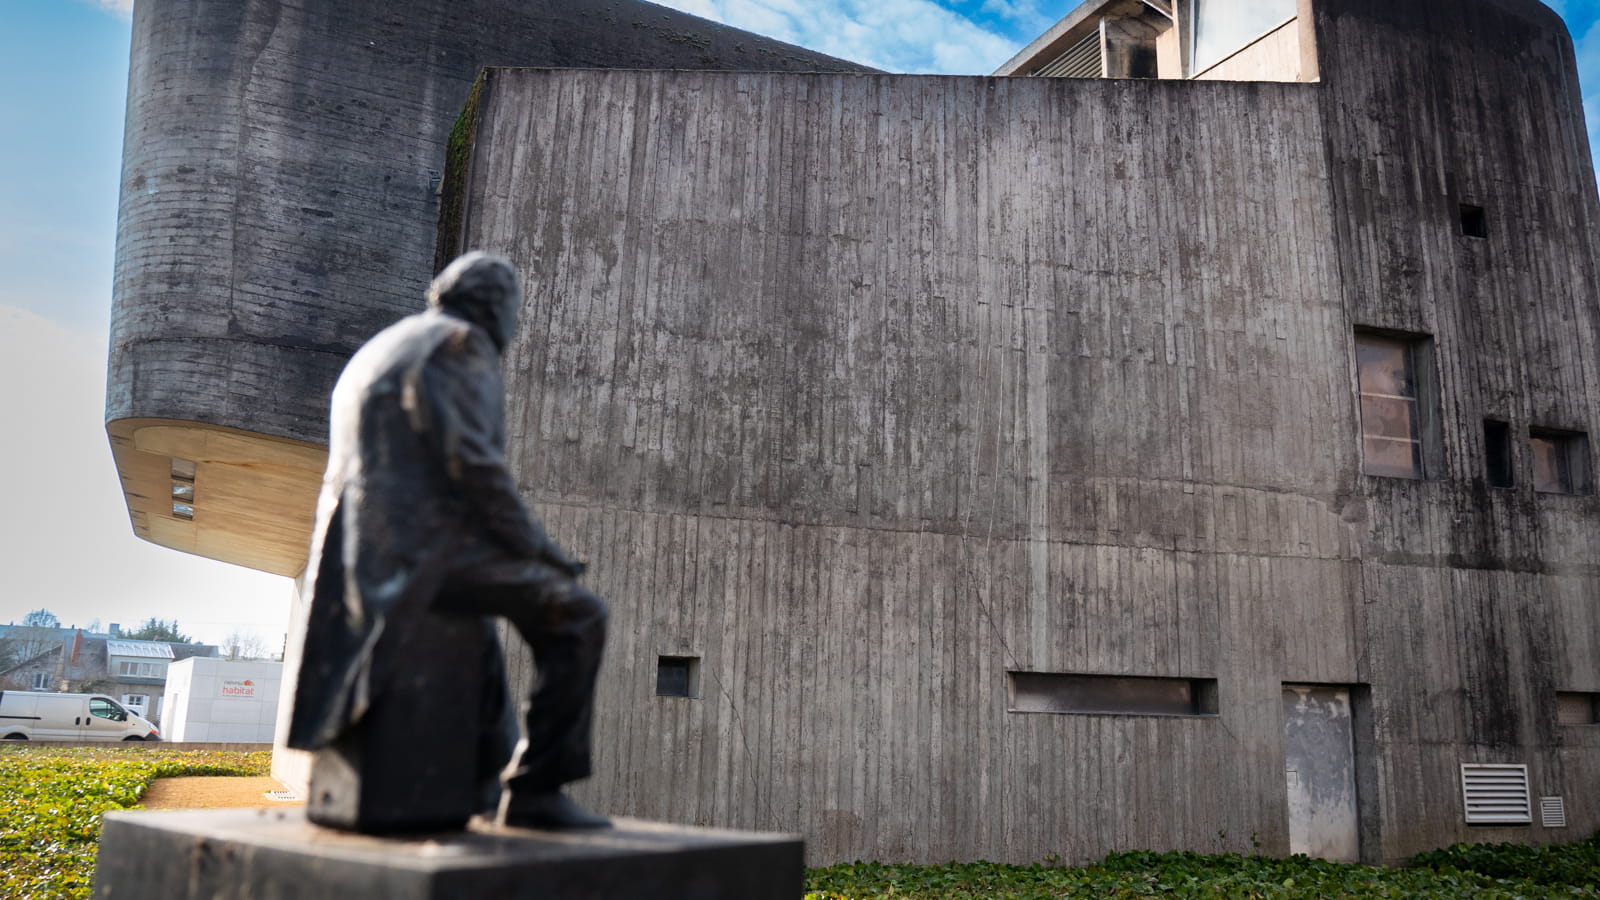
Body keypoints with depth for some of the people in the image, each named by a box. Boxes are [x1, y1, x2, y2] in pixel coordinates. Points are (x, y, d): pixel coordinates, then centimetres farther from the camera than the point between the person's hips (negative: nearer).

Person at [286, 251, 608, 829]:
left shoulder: (375, 353, 25)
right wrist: (539, 548, -7)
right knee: (577, 616, -6)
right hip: (428, 547, -9)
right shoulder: (463, 344, -4)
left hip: (373, 555, 10)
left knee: (477, 620, 35)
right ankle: (536, 787, -8)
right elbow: (473, 462, -17)